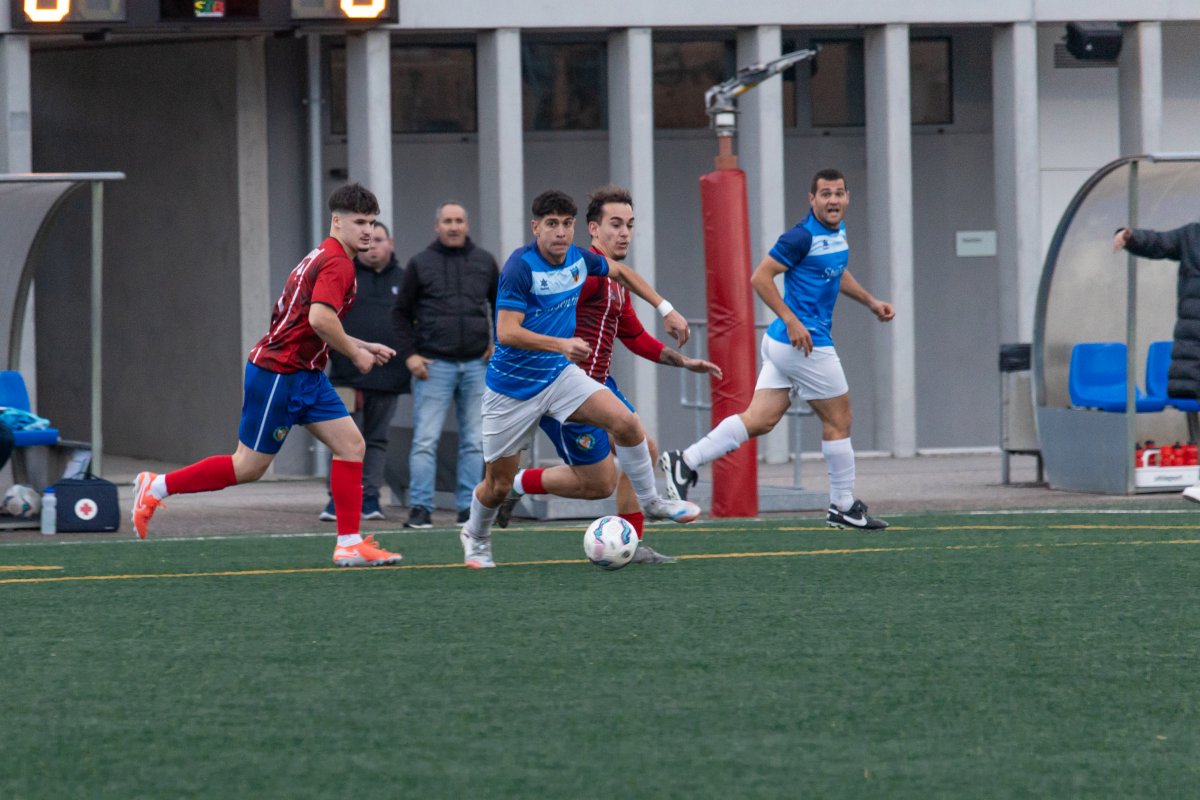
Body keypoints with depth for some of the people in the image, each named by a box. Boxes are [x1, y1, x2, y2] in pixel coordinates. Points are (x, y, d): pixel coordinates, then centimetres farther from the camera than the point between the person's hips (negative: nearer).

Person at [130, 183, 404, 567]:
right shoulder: (336, 263, -16)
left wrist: (364, 347, 19)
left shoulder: (325, 259, 16)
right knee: (249, 467, -3)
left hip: (306, 376, 10)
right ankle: (157, 488, 9)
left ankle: (350, 544, 3)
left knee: (351, 446, 3)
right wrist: (355, 353, -15)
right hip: (279, 373, -10)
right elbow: (320, 319, -30)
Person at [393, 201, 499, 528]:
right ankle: (420, 507, -6)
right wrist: (409, 354, -4)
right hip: (433, 366, -3)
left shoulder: (484, 262, 11)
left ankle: (469, 507, 10)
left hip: (476, 365, 3)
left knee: (474, 442, 5)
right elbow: (401, 313, 6)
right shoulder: (420, 264, 4)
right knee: (425, 440, -7)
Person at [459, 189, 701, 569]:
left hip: (559, 373, 5)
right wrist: (562, 344, -39)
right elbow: (507, 333, -27)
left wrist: (665, 309, 15)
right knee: (498, 485, 6)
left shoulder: (579, 259, -2)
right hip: (513, 383, -5)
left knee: (625, 422, -19)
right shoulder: (521, 266, -22)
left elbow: (620, 272, 20)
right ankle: (475, 536, 38)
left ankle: (651, 501, 2)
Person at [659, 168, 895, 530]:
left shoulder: (837, 230, 13)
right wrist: (792, 321, -22)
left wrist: (871, 301, 28)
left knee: (759, 419, 4)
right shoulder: (803, 237, -16)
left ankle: (685, 462, -1)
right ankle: (843, 506, 14)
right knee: (838, 420, 3)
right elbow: (760, 277, -17)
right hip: (806, 343, -9)